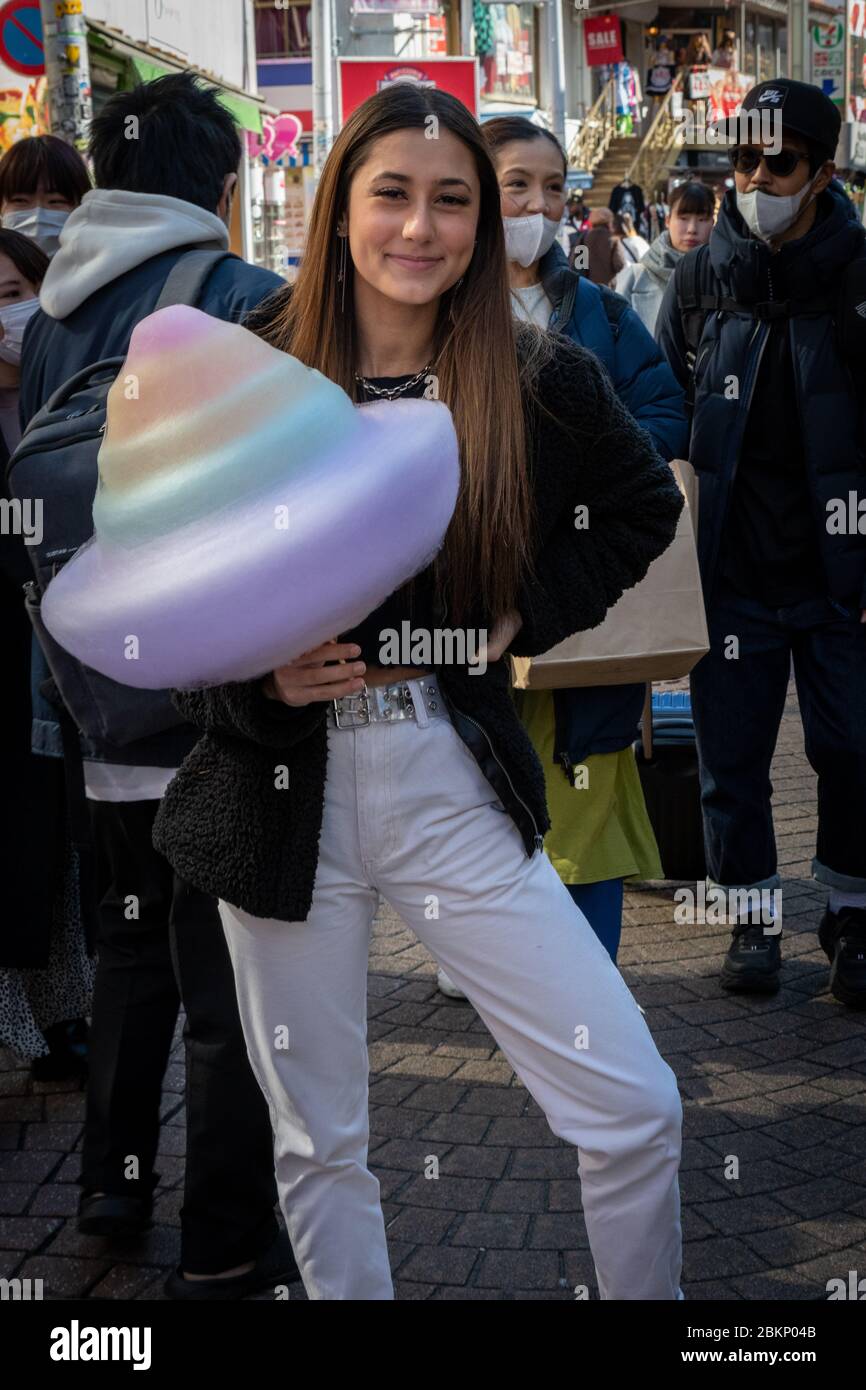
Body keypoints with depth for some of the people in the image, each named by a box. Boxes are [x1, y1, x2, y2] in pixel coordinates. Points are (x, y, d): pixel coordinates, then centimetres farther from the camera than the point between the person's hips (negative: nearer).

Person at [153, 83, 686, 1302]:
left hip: (457, 788, 0)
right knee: (320, 1145, 12)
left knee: (636, 1107, -2)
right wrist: (251, 677, -15)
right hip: (286, 797, 0)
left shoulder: (536, 380, -2)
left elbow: (646, 507, 15)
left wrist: (531, 610, 1)